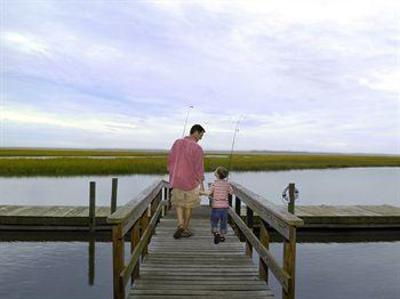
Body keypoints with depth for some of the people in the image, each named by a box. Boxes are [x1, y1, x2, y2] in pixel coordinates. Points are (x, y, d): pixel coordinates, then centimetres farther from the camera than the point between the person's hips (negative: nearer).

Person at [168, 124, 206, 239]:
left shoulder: (177, 143, 0)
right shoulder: (197, 148, -17)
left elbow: (170, 160, 6)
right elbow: (199, 167, -17)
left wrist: (172, 176, 17)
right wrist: (202, 184, -9)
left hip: (177, 179, 4)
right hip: (191, 180, -4)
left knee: (178, 203, 18)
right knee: (189, 205, 14)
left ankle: (180, 225, -1)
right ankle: (185, 230, 22)